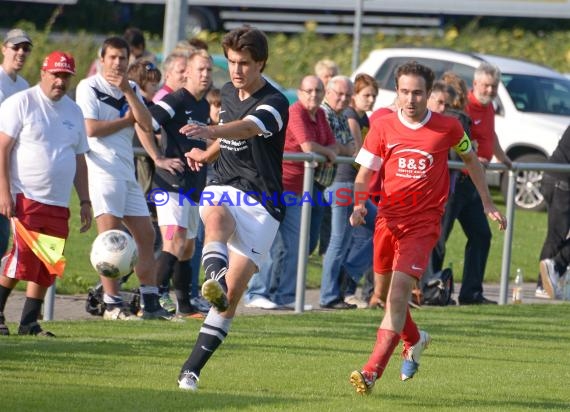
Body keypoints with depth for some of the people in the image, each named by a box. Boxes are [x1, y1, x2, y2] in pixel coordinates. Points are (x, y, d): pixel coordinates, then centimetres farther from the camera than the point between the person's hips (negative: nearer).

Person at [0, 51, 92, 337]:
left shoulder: (73, 111, 15)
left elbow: (79, 159, 20)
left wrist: (85, 201, 14)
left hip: (58, 204, 6)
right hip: (25, 198, -6)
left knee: (47, 269, 3)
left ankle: (29, 323, 9)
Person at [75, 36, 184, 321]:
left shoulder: (131, 89, 18)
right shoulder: (89, 87, -2)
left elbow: (145, 125, 2)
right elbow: (91, 129, -13)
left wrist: (127, 91, -10)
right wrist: (127, 120, -2)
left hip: (128, 173, 7)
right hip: (103, 169, -7)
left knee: (146, 235, 6)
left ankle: (151, 304, 10)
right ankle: (112, 305, -8)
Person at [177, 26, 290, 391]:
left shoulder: (275, 104, -13)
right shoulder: (228, 93, 11)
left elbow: (248, 128, -36)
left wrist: (211, 132, -55)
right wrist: (207, 153, 13)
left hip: (261, 203, -4)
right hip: (223, 189, 4)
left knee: (232, 295, -7)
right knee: (217, 219, -37)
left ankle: (192, 369, 1)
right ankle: (214, 279, -65)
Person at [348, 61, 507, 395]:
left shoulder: (448, 127, -2)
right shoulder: (383, 128, 0)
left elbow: (471, 159, 16)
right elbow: (365, 174, 2)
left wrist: (488, 203, 18)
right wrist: (358, 204, -17)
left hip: (424, 222, -3)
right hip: (388, 217, 3)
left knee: (400, 289, -19)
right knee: (386, 292, 14)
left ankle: (372, 372, -23)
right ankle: (415, 341, 46)